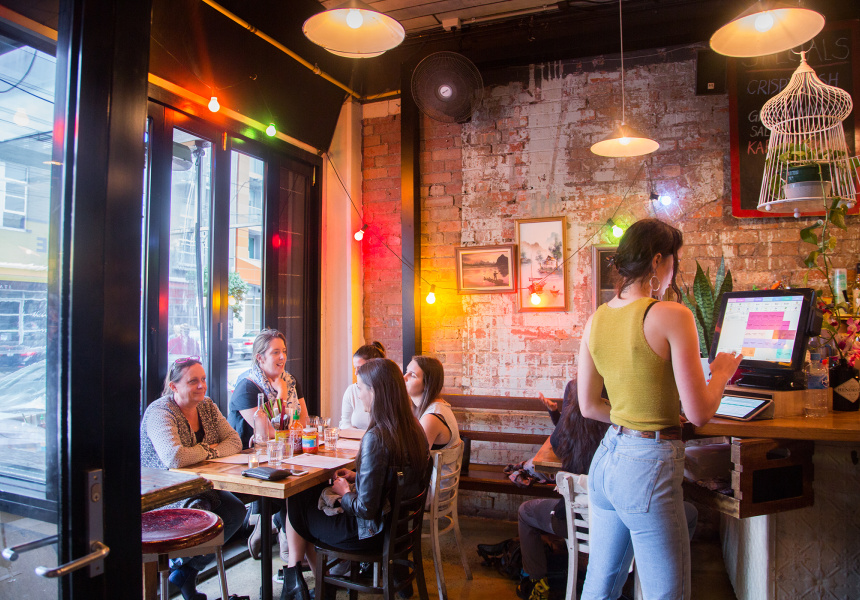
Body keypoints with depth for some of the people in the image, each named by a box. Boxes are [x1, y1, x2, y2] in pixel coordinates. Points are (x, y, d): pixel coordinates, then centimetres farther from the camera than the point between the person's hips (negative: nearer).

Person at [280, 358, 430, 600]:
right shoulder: (414, 428, -5)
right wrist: (356, 477, 8)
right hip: (400, 524, 8)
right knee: (315, 494, 23)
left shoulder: (376, 438, -30)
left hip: (371, 532, -8)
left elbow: (365, 508, -26)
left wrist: (344, 492, -7)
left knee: (297, 506, 12)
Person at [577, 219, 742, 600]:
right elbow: (699, 413, -15)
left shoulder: (596, 319, 4)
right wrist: (721, 373, 3)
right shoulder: (672, 315, -15)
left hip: (607, 456, 7)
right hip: (649, 465, -7)